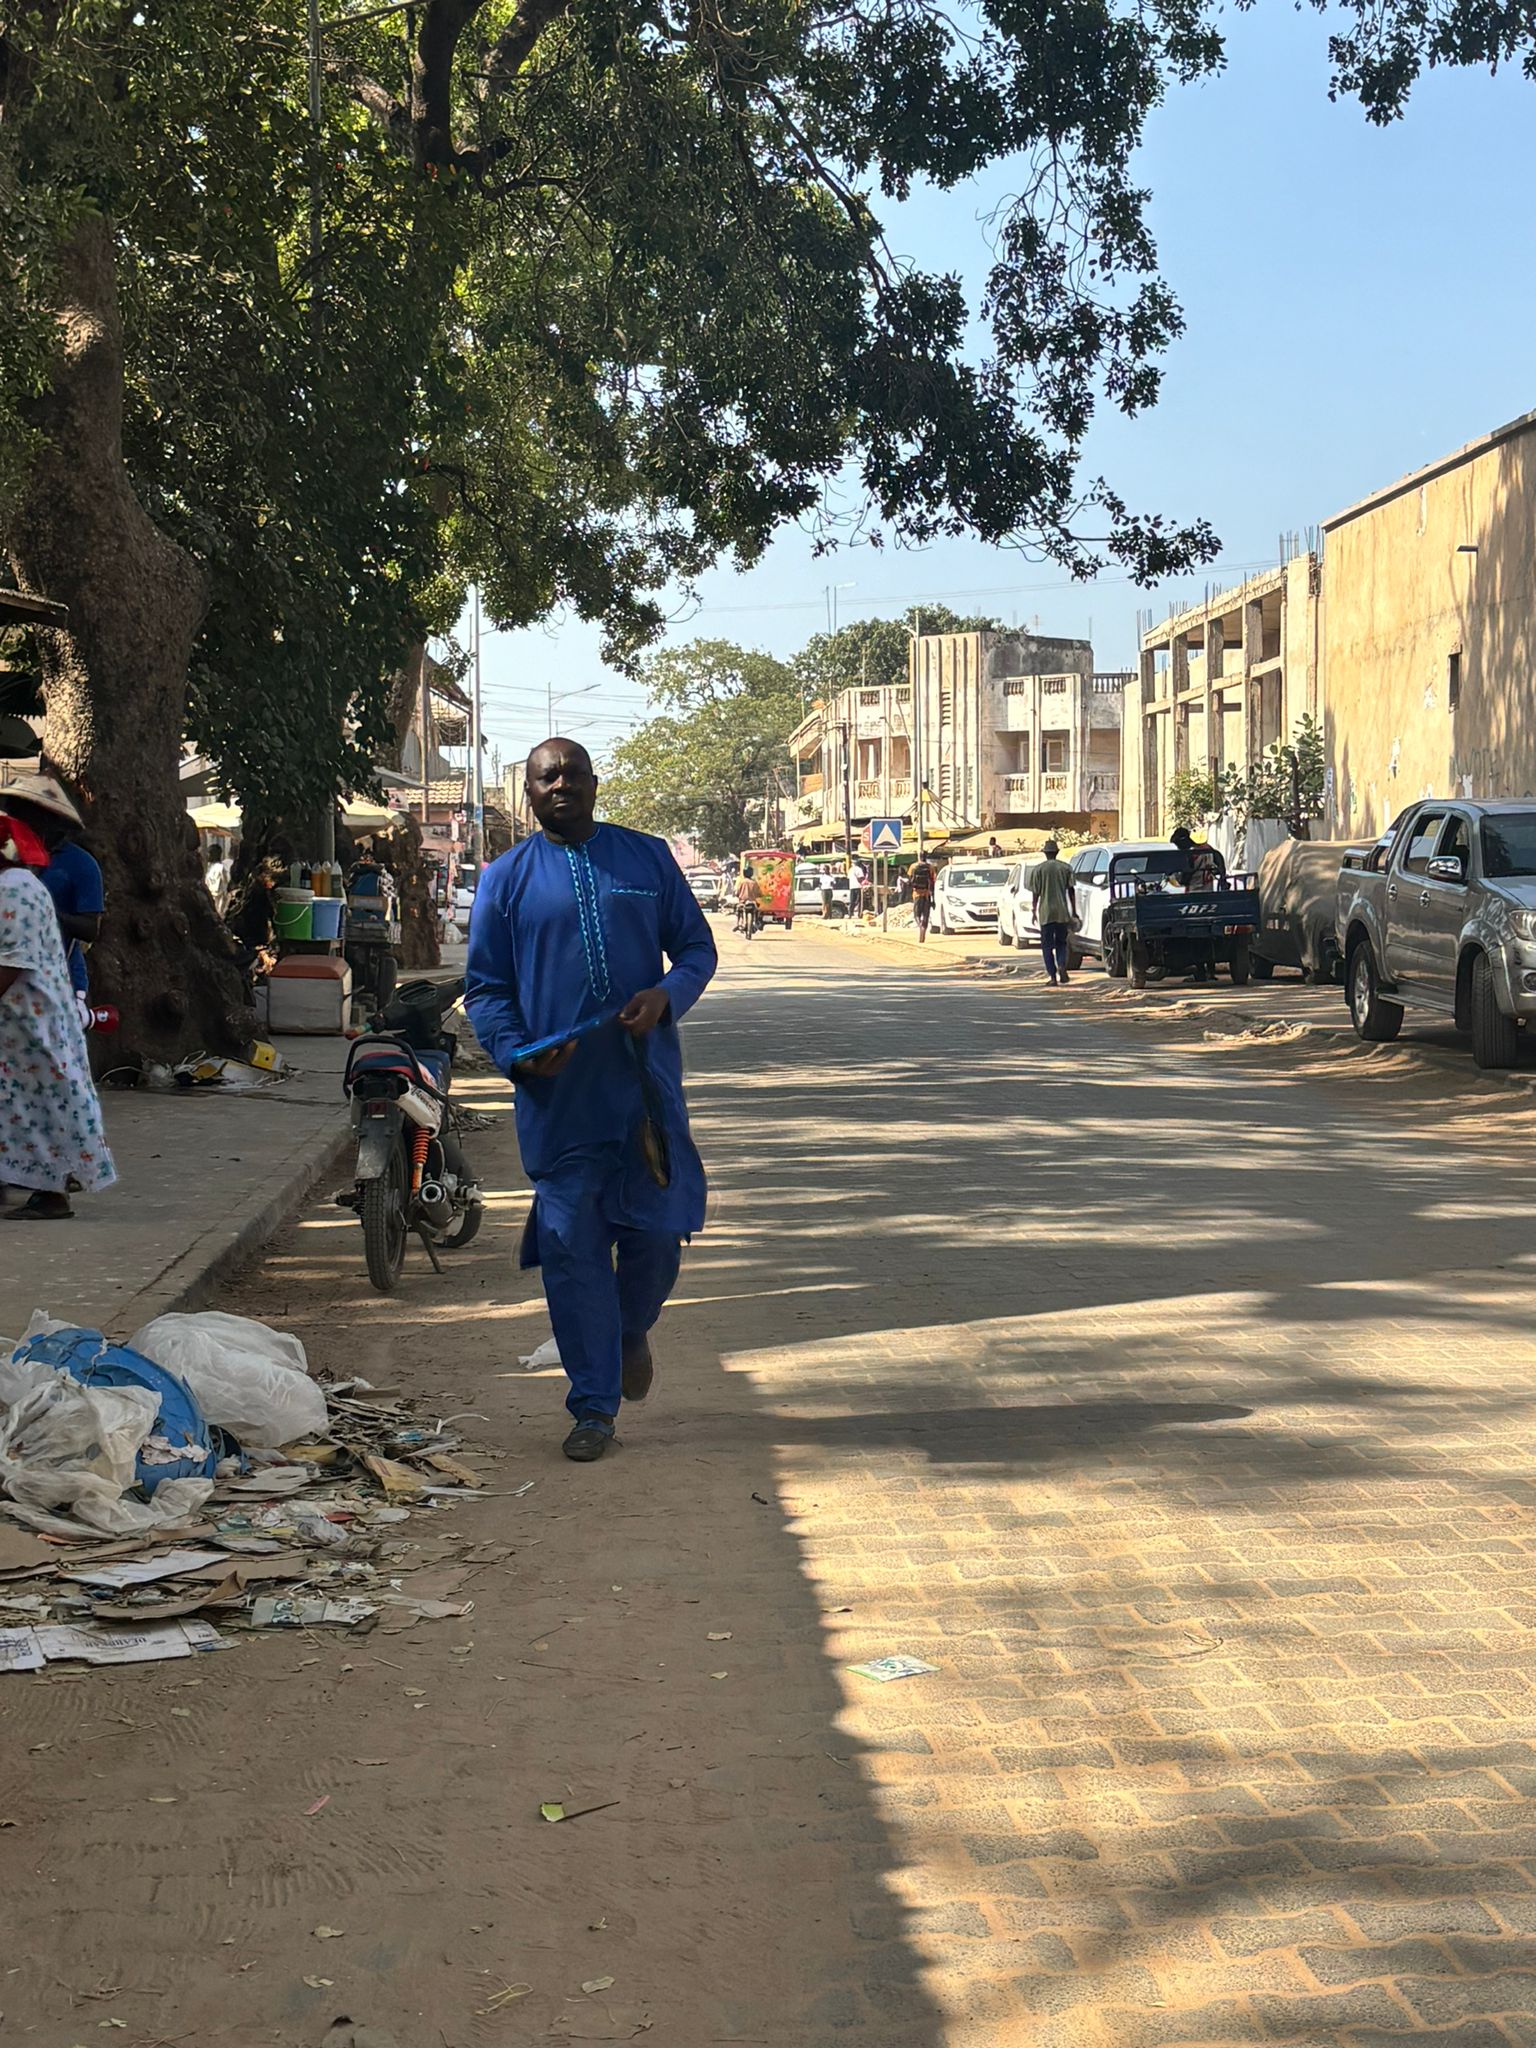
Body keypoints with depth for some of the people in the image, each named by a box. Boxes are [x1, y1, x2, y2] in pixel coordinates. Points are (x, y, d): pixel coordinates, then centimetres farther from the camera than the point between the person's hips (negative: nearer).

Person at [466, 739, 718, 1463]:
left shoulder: (648, 858, 9)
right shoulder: (505, 878, 7)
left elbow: (697, 947, 12)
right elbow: (484, 986, 7)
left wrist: (666, 995, -9)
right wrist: (516, 1052, -11)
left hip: (646, 1082, 1)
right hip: (558, 1094, -1)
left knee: (656, 1229, 4)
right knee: (571, 1246, -1)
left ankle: (631, 1333, 37)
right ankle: (594, 1406, 10)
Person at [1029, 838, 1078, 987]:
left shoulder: (1038, 870, -1)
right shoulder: (1066, 868, 4)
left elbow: (1035, 893, -3)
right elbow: (1071, 891, 3)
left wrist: (1033, 911, 6)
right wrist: (1074, 911, 8)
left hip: (1045, 913, -2)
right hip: (1062, 912, 2)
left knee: (1047, 946, 5)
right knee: (1061, 943, 14)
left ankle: (1052, 976, -2)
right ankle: (1061, 966, -12)